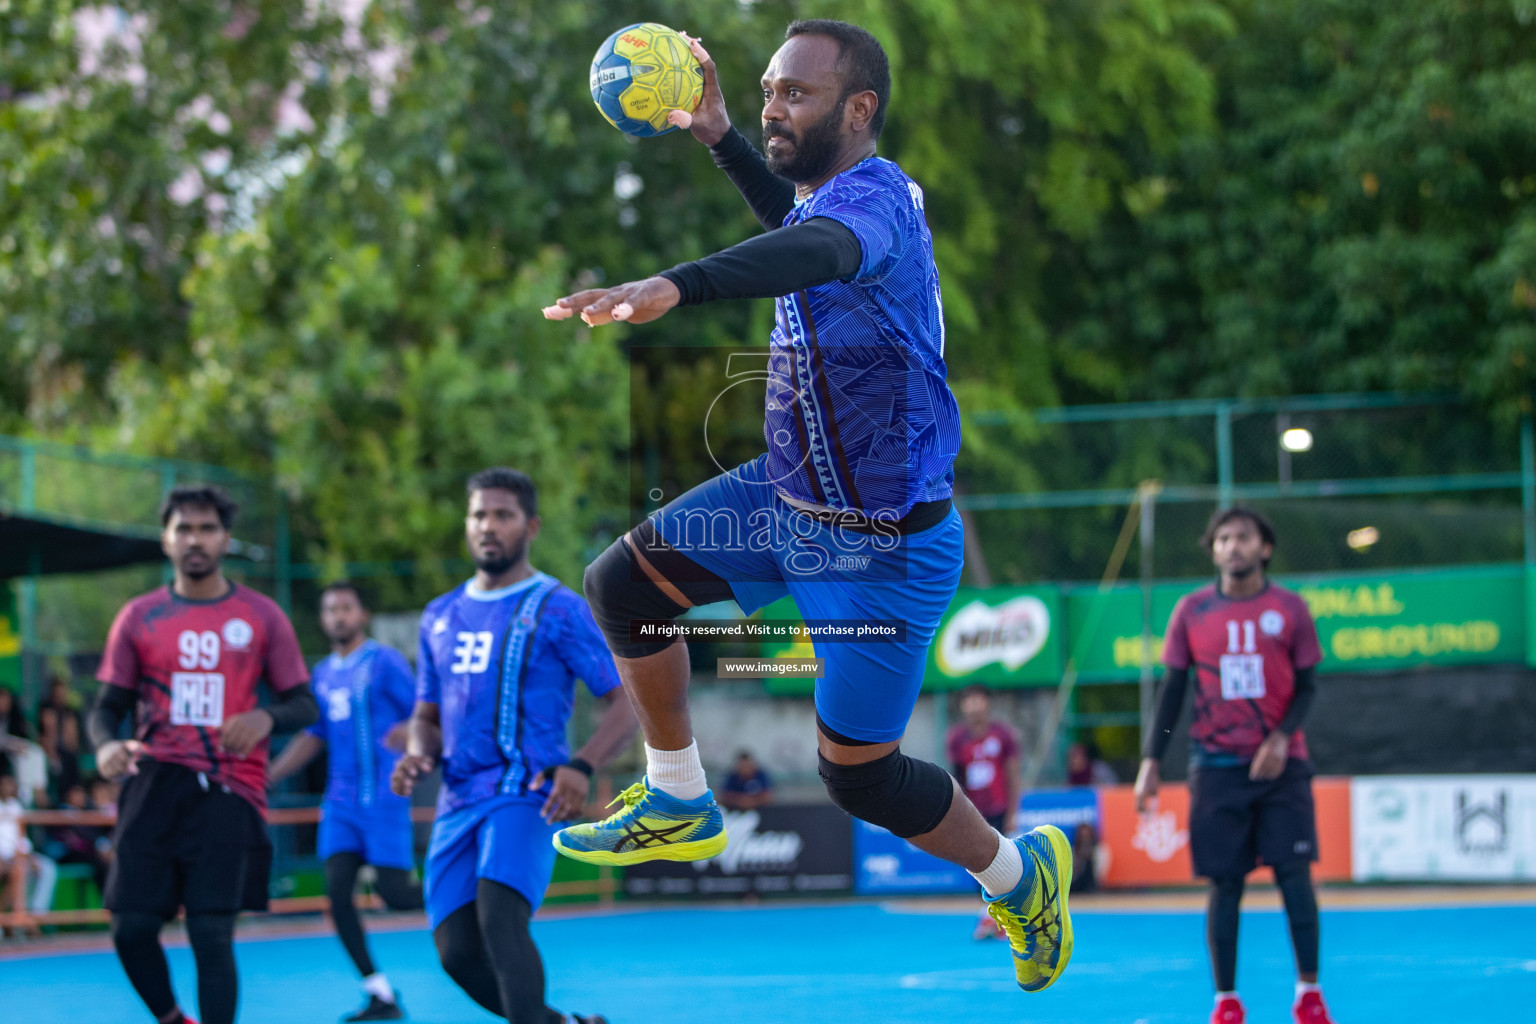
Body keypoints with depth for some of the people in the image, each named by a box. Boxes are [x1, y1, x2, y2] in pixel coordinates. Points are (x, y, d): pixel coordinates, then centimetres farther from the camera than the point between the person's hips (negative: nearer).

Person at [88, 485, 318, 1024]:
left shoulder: (262, 616, 6)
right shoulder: (139, 617, 9)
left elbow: (305, 705, 7)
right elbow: (108, 706, 10)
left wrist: (266, 718, -16)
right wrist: (106, 745, -14)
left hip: (229, 792, -2)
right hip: (155, 787, 2)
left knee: (212, 934, -11)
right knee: (131, 929, -2)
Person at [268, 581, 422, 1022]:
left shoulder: (386, 663, -4)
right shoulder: (323, 674, 15)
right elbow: (314, 737, 23)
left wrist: (408, 735, -30)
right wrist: (265, 778, 17)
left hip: (384, 802, -6)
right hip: (341, 803, 6)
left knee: (395, 894, -10)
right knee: (338, 890, -8)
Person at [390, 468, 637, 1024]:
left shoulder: (559, 609, -1)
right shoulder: (440, 617, 17)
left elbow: (626, 704, -4)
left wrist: (582, 766, -22)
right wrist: (418, 755, 0)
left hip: (526, 794, -6)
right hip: (458, 801, 6)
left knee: (499, 916, -28)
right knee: (458, 952, -2)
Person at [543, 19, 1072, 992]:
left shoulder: (875, 197, -27)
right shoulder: (836, 193, 2)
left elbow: (819, 250, -52)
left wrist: (675, 286, -69)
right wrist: (720, 138, 18)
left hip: (882, 546, -9)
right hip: (791, 493, 9)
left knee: (860, 775, 2)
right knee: (624, 581, 3)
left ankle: (1019, 873, 29)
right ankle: (680, 808, 20)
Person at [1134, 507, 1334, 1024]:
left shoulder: (1290, 609, 2)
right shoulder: (1192, 611, 4)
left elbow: (1306, 686, 5)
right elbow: (1173, 689, 8)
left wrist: (1282, 737, -12)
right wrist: (1152, 760, 3)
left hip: (1280, 763, 0)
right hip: (1217, 764, 0)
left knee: (1295, 872, -7)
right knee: (1225, 883, 0)